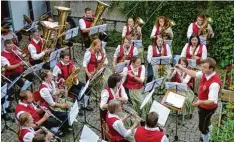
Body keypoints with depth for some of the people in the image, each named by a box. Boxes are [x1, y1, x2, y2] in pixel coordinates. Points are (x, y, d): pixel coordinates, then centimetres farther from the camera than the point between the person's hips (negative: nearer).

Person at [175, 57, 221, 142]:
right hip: (203, 105, 8)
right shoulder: (205, 73, -15)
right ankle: (207, 134, 60)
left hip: (207, 107, -8)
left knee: (202, 126, 12)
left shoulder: (214, 83, -40)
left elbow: (212, 101, -40)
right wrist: (182, 68, 1)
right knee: (206, 122, 33)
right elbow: (195, 74, 5)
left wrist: (200, 102, -58)